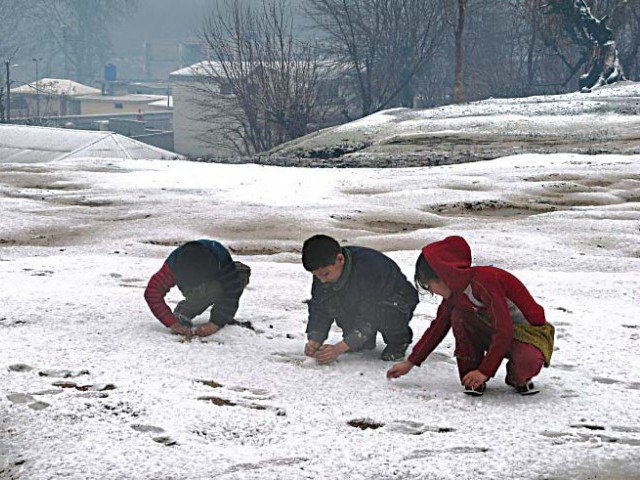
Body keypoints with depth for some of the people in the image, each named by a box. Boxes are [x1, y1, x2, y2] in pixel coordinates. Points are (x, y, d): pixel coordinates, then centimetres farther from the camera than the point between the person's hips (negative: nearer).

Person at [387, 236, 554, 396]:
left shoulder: (483, 282, -29)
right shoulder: (455, 292, -1)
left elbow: (504, 332, -30)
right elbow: (438, 328, 12)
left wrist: (484, 371, -27)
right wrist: (410, 363, 12)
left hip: (530, 333, -7)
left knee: (528, 361, -40)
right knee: (459, 316, -14)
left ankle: (518, 377, -3)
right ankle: (472, 380, -8)